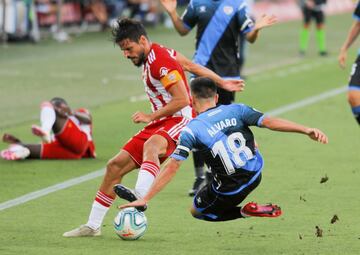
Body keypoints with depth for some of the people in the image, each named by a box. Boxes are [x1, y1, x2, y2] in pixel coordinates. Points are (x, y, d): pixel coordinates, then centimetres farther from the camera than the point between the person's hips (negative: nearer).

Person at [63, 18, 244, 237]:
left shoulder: (160, 61, -17)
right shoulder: (155, 54, 12)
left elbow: (182, 100, -21)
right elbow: (191, 66, 20)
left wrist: (151, 117, -17)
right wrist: (222, 83, 26)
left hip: (181, 120, -10)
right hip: (160, 124, 10)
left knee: (150, 146, -42)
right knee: (115, 166, 4)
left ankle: (141, 195, -67)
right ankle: (92, 226, 10)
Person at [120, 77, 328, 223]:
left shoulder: (192, 130, -12)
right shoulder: (236, 110, -5)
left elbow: (172, 168, -16)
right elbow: (270, 122, -16)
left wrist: (145, 199, -13)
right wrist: (307, 130, -16)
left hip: (229, 191, -4)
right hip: (255, 175, 4)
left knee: (197, 211, 24)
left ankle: (246, 211, 2)